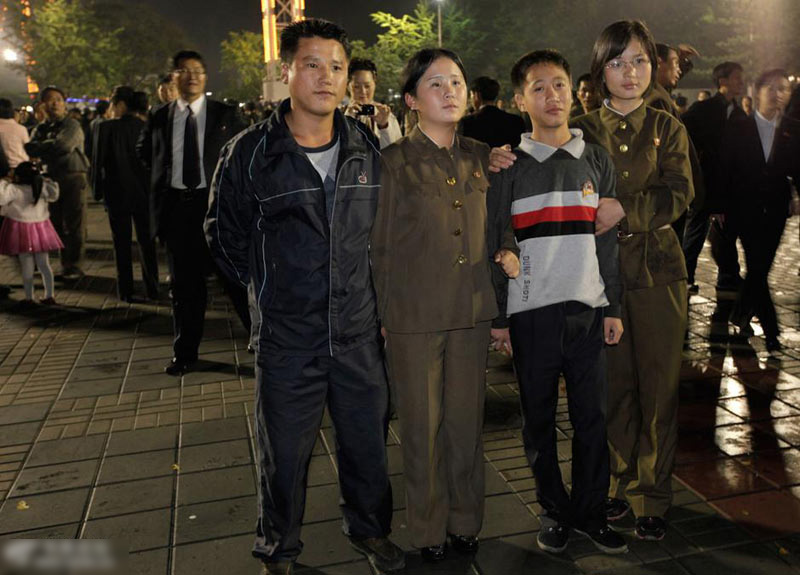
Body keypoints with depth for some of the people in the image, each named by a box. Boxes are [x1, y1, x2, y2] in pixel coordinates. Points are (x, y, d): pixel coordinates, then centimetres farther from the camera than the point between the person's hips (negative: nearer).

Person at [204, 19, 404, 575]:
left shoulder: (369, 147, 3)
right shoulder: (250, 153, -7)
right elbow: (224, 235, 4)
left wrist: (365, 289, 11)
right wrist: (268, 288, 3)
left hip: (359, 331, 3)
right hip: (287, 338, -2)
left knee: (368, 440, 16)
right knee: (285, 452, 12)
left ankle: (370, 528, 42)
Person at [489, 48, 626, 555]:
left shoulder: (597, 161, 9)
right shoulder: (509, 168, 2)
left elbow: (608, 239, 11)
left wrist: (613, 308, 7)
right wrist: (495, 316, -3)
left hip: (588, 309, 2)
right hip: (532, 311, -2)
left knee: (593, 416, 6)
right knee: (539, 419, 8)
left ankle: (591, 511, 23)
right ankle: (555, 510, 25)